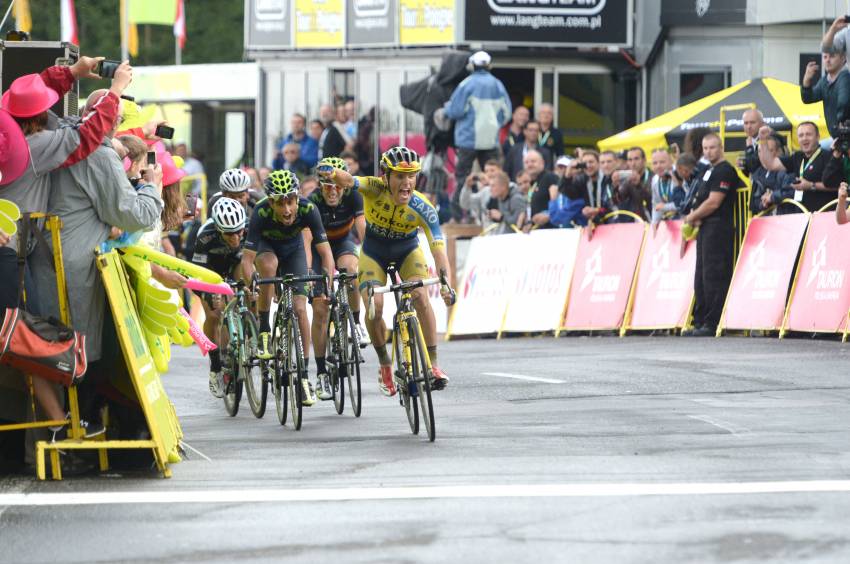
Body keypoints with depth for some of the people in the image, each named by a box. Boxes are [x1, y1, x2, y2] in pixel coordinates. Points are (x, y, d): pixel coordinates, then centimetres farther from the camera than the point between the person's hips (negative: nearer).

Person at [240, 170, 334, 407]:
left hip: (293, 247, 1)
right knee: (269, 264, -37)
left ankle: (304, 376, -3)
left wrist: (327, 282, -45)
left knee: (299, 309, -11)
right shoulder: (261, 213, -37)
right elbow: (247, 258, -37)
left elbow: (325, 252, -31)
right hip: (266, 245, -1)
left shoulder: (308, 210, -34)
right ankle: (264, 332, -23)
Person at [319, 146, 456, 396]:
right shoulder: (376, 188, -29)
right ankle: (384, 364, 5)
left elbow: (438, 247, -35)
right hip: (374, 253, 0)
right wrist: (335, 175, -72)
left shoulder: (422, 208, -29)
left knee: (421, 297, -25)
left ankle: (433, 363, -15)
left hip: (407, 253, 0)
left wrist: (445, 283, -51)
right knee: (373, 308, -19)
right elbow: (349, 181, -48)